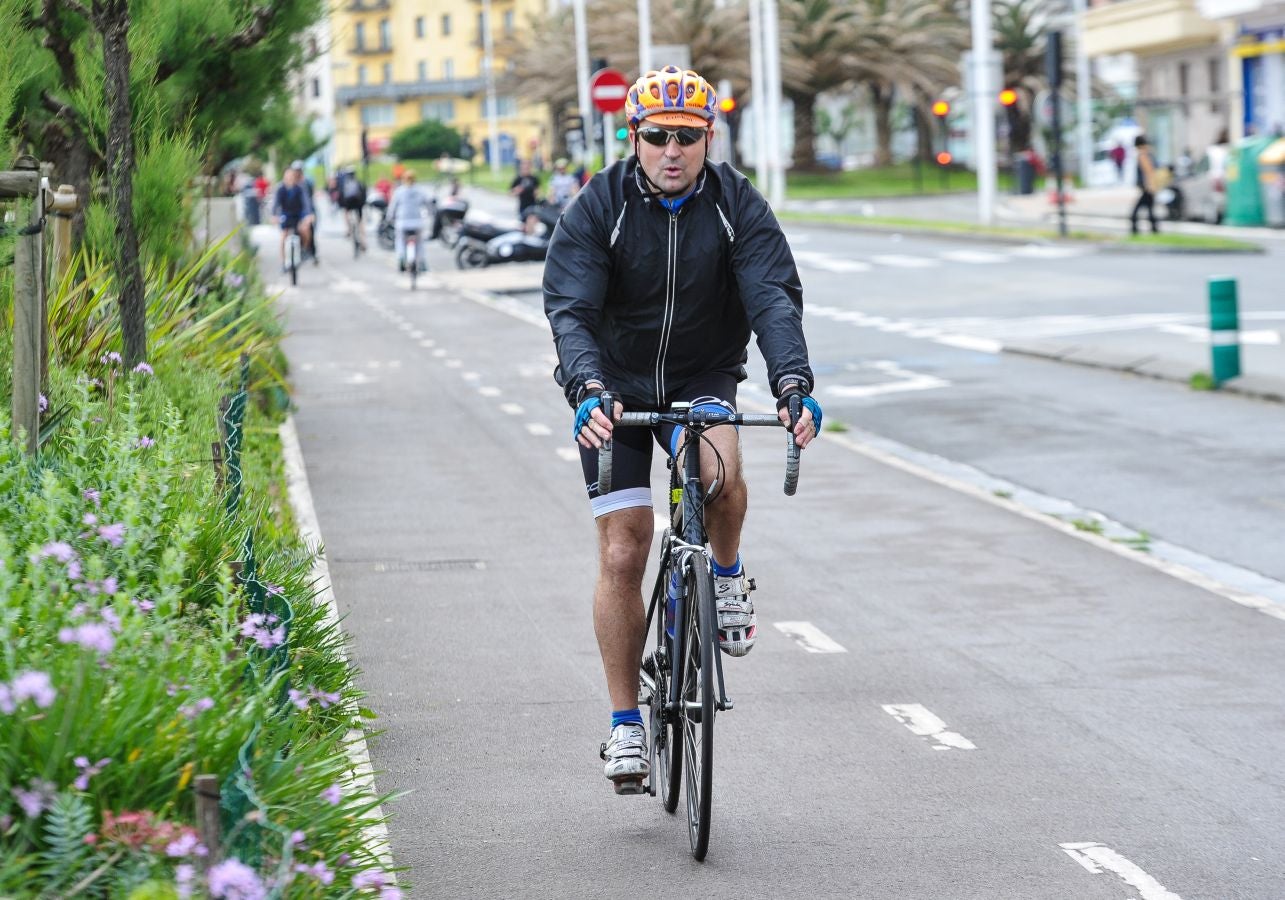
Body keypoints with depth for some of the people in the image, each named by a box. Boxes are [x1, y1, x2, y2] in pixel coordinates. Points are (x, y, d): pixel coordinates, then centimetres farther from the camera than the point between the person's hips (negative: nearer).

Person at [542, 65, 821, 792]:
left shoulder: (738, 205, -12)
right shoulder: (598, 208, -15)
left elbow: (775, 298, -22)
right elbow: (570, 309, -24)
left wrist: (794, 385, -40)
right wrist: (588, 391, -43)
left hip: (704, 379, 0)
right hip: (616, 387, 0)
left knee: (719, 464, -34)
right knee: (623, 555, -6)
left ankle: (728, 575, -2)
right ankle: (625, 722, 7)